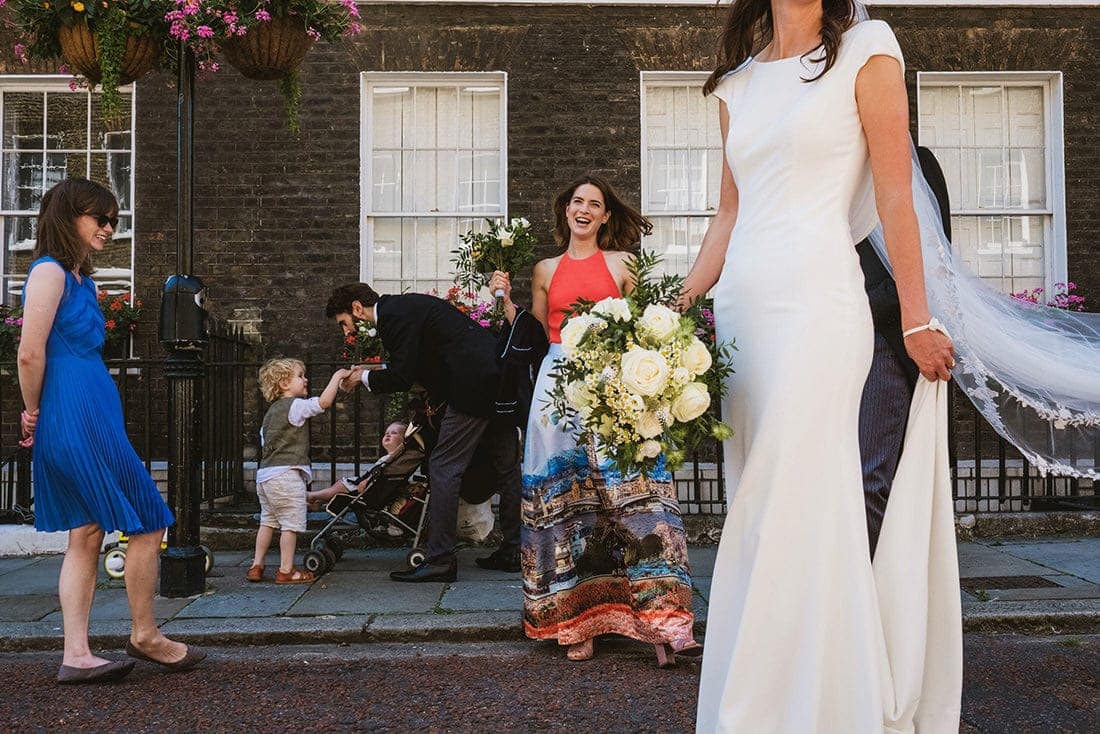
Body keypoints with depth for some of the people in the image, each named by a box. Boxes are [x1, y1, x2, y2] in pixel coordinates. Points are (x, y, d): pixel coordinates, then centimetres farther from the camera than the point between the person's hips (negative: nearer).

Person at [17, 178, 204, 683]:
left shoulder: (79, 277, 19)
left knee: (86, 534, 9)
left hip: (88, 418, 9)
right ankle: (144, 636, 15)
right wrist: (35, 411, -3)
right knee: (148, 523, 0)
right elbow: (30, 354, -16)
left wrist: (37, 415, 11)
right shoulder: (50, 271, -10)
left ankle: (76, 656, 14)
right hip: (78, 418, -9)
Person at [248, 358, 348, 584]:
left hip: (265, 473, 9)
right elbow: (324, 402, -23)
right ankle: (286, 571, 3)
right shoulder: (295, 406, -9)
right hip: (286, 474, -9)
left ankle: (256, 566, 21)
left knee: (268, 521, 18)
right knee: (291, 523, -1)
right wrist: (337, 376, -12)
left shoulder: (272, 410, 19)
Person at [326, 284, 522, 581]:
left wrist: (365, 377, 3)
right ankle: (512, 551, 23)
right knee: (506, 467, 13)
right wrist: (375, 372, 18)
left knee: (444, 468, -6)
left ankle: (440, 560, -3)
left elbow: (401, 378, -15)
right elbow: (413, 368, 25)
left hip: (474, 386, -10)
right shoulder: (405, 306, 20)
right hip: (499, 378, 10)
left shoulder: (393, 315, -10)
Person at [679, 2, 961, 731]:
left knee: (794, 514, -9)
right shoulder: (738, 82, 18)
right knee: (753, 516, 7)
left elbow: (895, 197, -2)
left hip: (817, 303, -6)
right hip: (741, 308, 6)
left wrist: (917, 321, -4)